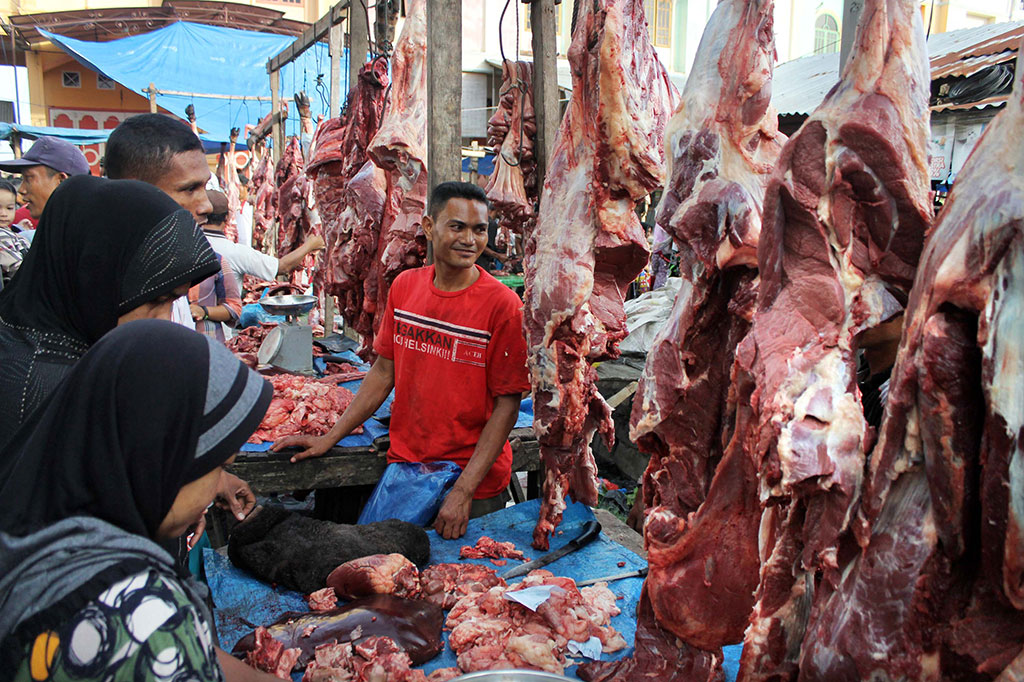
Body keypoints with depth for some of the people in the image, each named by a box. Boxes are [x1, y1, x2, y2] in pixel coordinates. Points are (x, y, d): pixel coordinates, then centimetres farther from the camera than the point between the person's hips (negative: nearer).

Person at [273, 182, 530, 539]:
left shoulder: (502, 304, -15)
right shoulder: (404, 286, 0)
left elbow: (507, 403, -14)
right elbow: (384, 370, 9)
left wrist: (463, 490, -19)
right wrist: (329, 438, 7)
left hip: (475, 480, -4)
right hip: (403, 462, 4)